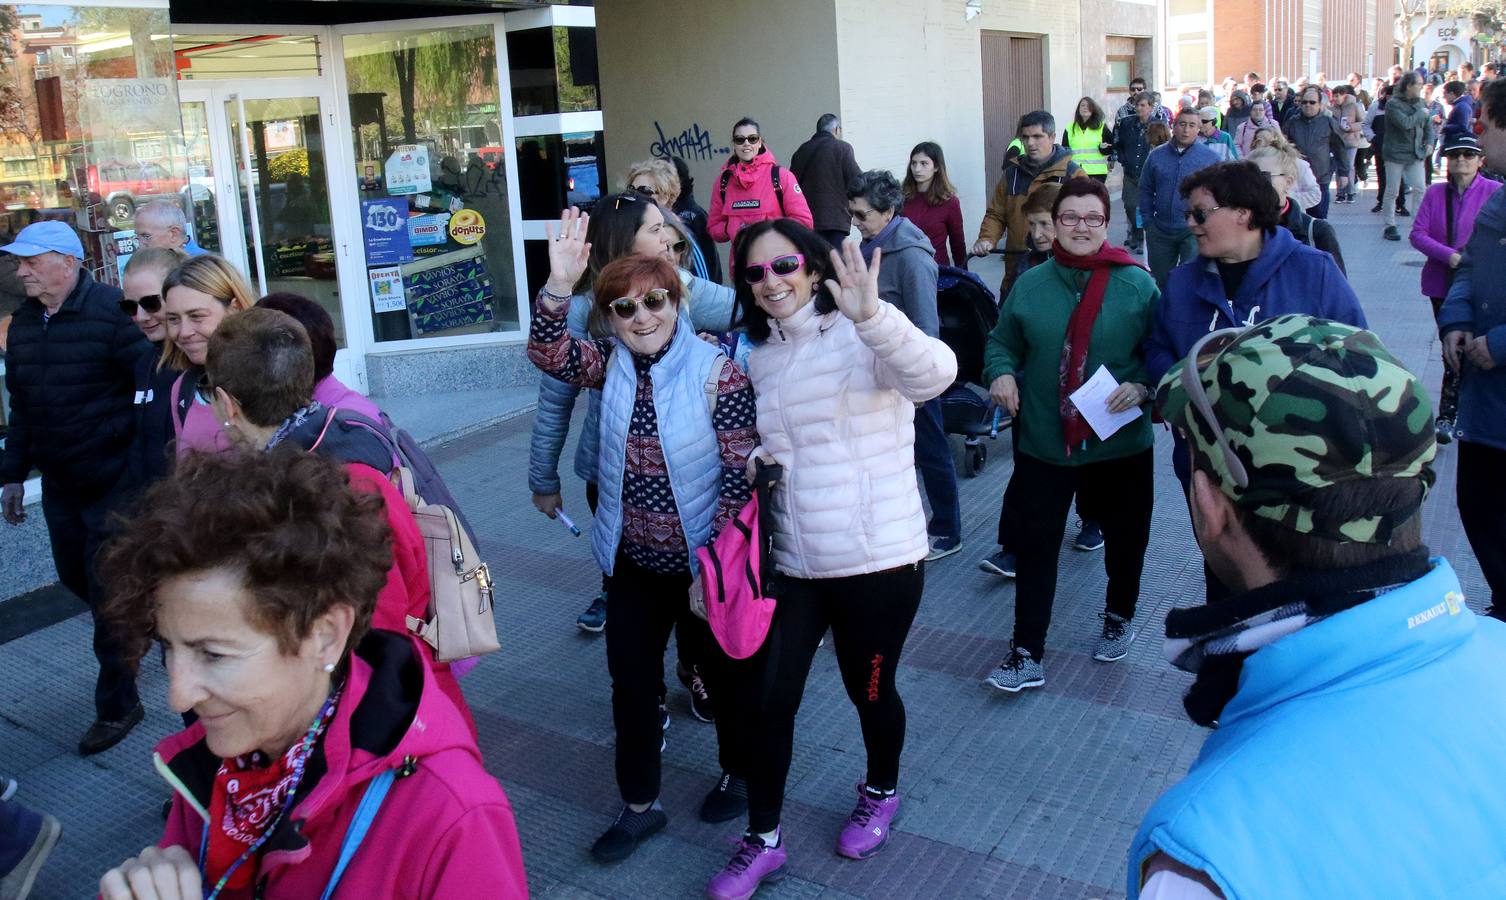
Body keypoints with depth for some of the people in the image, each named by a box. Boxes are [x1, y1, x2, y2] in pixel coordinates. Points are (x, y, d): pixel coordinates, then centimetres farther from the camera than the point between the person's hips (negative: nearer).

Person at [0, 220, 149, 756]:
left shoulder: (111, 312, -16)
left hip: (115, 483, -7)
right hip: (59, 486, 8)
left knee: (108, 594, -2)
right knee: (76, 576, 16)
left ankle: (117, 707, 13)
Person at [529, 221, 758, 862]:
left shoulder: (717, 373, -17)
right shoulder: (612, 363, -2)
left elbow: (740, 473, -16)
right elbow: (549, 354, -19)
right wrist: (559, 284, -34)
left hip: (700, 563, -4)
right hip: (632, 562, 5)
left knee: (723, 672, 16)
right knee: (631, 680, 14)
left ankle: (740, 772, 43)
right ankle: (640, 805, 32)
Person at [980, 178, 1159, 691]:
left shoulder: (1138, 285, -5)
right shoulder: (1030, 285, 1)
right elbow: (1003, 342, 11)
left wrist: (1143, 387, -20)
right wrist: (1001, 373, -9)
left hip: (1121, 445, -1)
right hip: (1043, 445, 1)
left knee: (1125, 541, 18)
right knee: (1034, 549, 1)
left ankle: (1119, 617, 46)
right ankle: (1027, 655, 9)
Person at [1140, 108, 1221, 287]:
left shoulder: (1211, 158, -1)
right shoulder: (1157, 155, 5)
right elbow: (1145, 190, 9)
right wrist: (1148, 222, 3)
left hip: (1195, 230, -3)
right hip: (1161, 231, 3)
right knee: (1161, 281, 14)